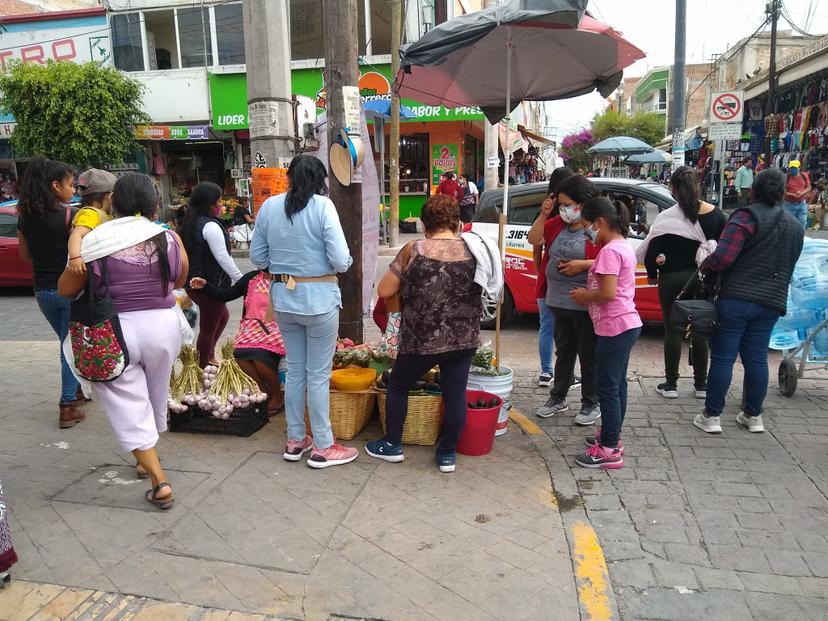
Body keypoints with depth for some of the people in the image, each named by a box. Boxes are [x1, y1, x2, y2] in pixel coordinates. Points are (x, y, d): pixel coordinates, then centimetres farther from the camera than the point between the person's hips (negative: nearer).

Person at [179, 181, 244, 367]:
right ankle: (203, 368, 12)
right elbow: (223, 258, -21)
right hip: (210, 285, -10)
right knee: (208, 328, 2)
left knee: (222, 316, 26)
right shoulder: (210, 226, -18)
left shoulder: (189, 222, 11)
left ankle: (209, 356, 32)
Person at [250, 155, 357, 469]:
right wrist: (346, 260, 4)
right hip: (319, 298, -5)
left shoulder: (269, 206, 1)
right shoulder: (322, 205, -12)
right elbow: (341, 261, -17)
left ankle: (295, 440, 30)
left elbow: (257, 257, 7)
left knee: (295, 370, 17)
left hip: (283, 298, 5)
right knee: (319, 375, 6)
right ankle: (322, 448, 17)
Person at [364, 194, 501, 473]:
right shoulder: (473, 249, -2)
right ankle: (448, 453, 22)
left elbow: (384, 291, -7)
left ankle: (392, 445, 29)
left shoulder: (414, 250, -11)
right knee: (455, 394, 12)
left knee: (398, 386, 18)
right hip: (463, 340, 3)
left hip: (422, 340, -2)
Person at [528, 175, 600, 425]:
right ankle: (558, 398, 33)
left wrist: (583, 265, -23)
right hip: (559, 301, 7)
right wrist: (543, 214, -3)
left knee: (588, 354, 7)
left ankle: (591, 404, 21)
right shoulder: (558, 223, 7)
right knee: (564, 352, 20)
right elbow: (534, 239, 8)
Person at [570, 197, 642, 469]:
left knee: (607, 387, -3)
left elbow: (607, 293, -24)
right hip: (627, 324, 10)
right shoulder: (625, 246, 14)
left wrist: (584, 296, -8)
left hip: (614, 327, -10)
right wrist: (589, 293, 11)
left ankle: (610, 451, 4)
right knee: (617, 384, 18)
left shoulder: (610, 250, -18)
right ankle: (611, 435, 31)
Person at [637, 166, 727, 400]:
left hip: (673, 280, -4)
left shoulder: (667, 218, -14)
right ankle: (701, 384, 21)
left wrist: (652, 275, 4)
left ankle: (670, 384, 11)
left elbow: (652, 251, -12)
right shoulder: (716, 215, 0)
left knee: (673, 330, 5)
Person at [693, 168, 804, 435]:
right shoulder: (796, 227, 15)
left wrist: (707, 264, -1)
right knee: (757, 358, 14)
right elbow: (788, 265, 23)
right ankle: (753, 415, 22)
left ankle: (712, 416, 5)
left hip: (736, 298, -6)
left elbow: (723, 257, -19)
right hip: (772, 302, 6)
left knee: (722, 357, 0)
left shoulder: (747, 216, -8)